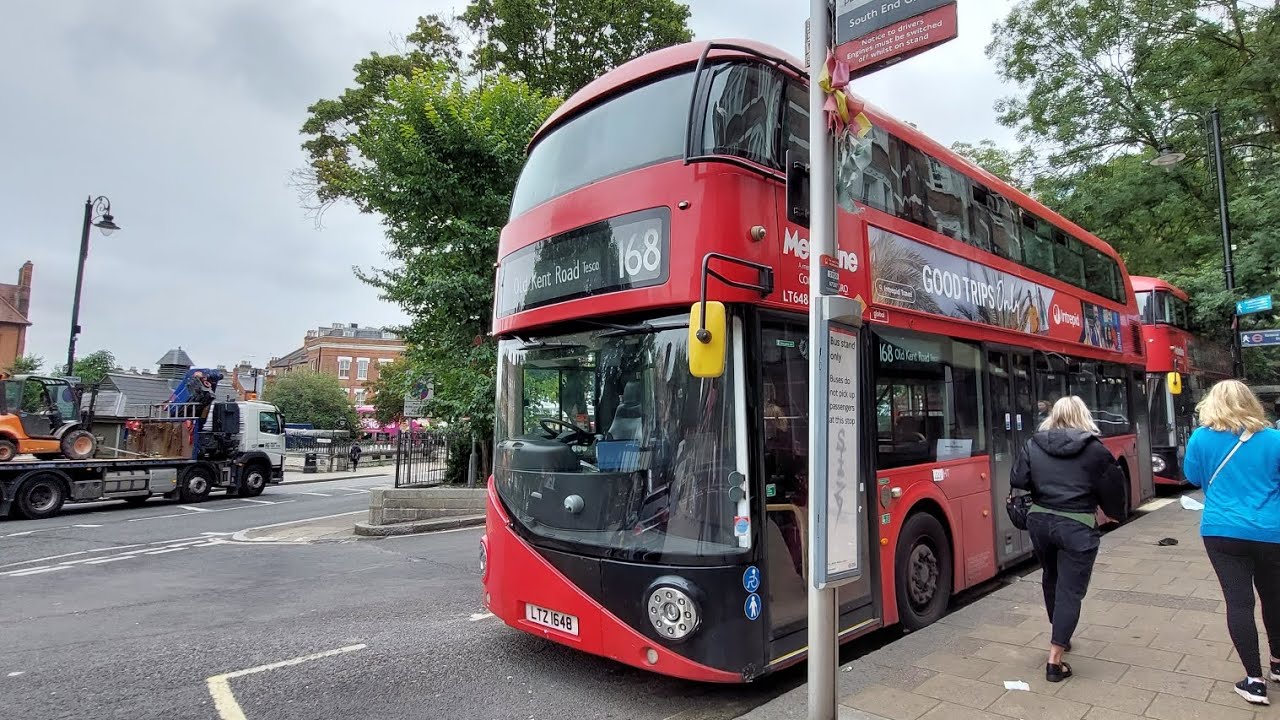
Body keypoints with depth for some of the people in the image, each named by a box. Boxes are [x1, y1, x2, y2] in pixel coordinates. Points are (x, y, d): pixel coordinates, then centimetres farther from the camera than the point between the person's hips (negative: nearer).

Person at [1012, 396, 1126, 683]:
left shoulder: (1033, 444, 1)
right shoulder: (1095, 449, -7)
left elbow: (1018, 481, -3)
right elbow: (1112, 489, -2)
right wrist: (1114, 513, 18)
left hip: (1040, 521, 4)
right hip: (1077, 526, -4)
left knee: (1051, 580, 24)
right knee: (1070, 591, 1)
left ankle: (1060, 638, 42)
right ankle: (1055, 660, -1)